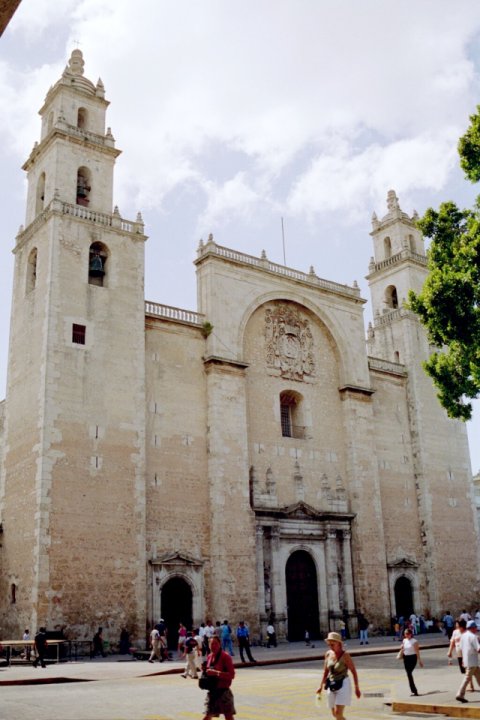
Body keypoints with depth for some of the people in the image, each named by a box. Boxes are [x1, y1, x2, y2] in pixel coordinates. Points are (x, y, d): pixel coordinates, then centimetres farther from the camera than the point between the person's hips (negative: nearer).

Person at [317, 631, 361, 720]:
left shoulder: (345, 655, -15)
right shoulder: (328, 654, 0)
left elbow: (354, 671, -10)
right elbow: (326, 671, 11)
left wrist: (357, 688, -9)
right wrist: (321, 686, 11)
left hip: (343, 685, -6)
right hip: (331, 686, 6)